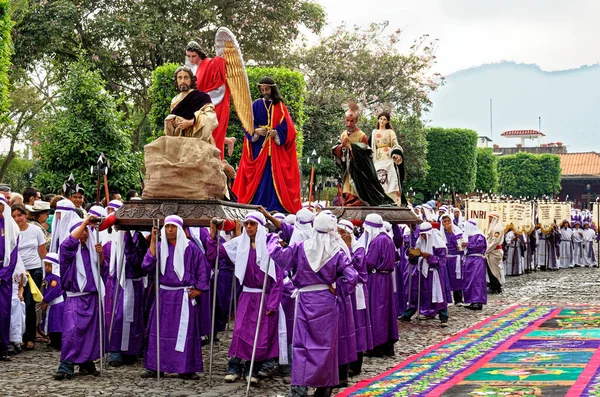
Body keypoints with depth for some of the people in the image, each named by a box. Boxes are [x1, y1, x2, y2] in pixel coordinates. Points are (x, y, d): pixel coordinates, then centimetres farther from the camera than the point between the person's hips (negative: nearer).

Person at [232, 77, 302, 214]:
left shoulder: (280, 107, 8)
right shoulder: (256, 105, 11)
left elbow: (287, 127, 0)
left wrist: (276, 132, -18)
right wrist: (256, 130, -14)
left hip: (275, 147, -1)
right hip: (258, 147, 1)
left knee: (274, 175, -7)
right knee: (258, 176, -4)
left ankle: (275, 206, -8)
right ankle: (257, 206, -3)